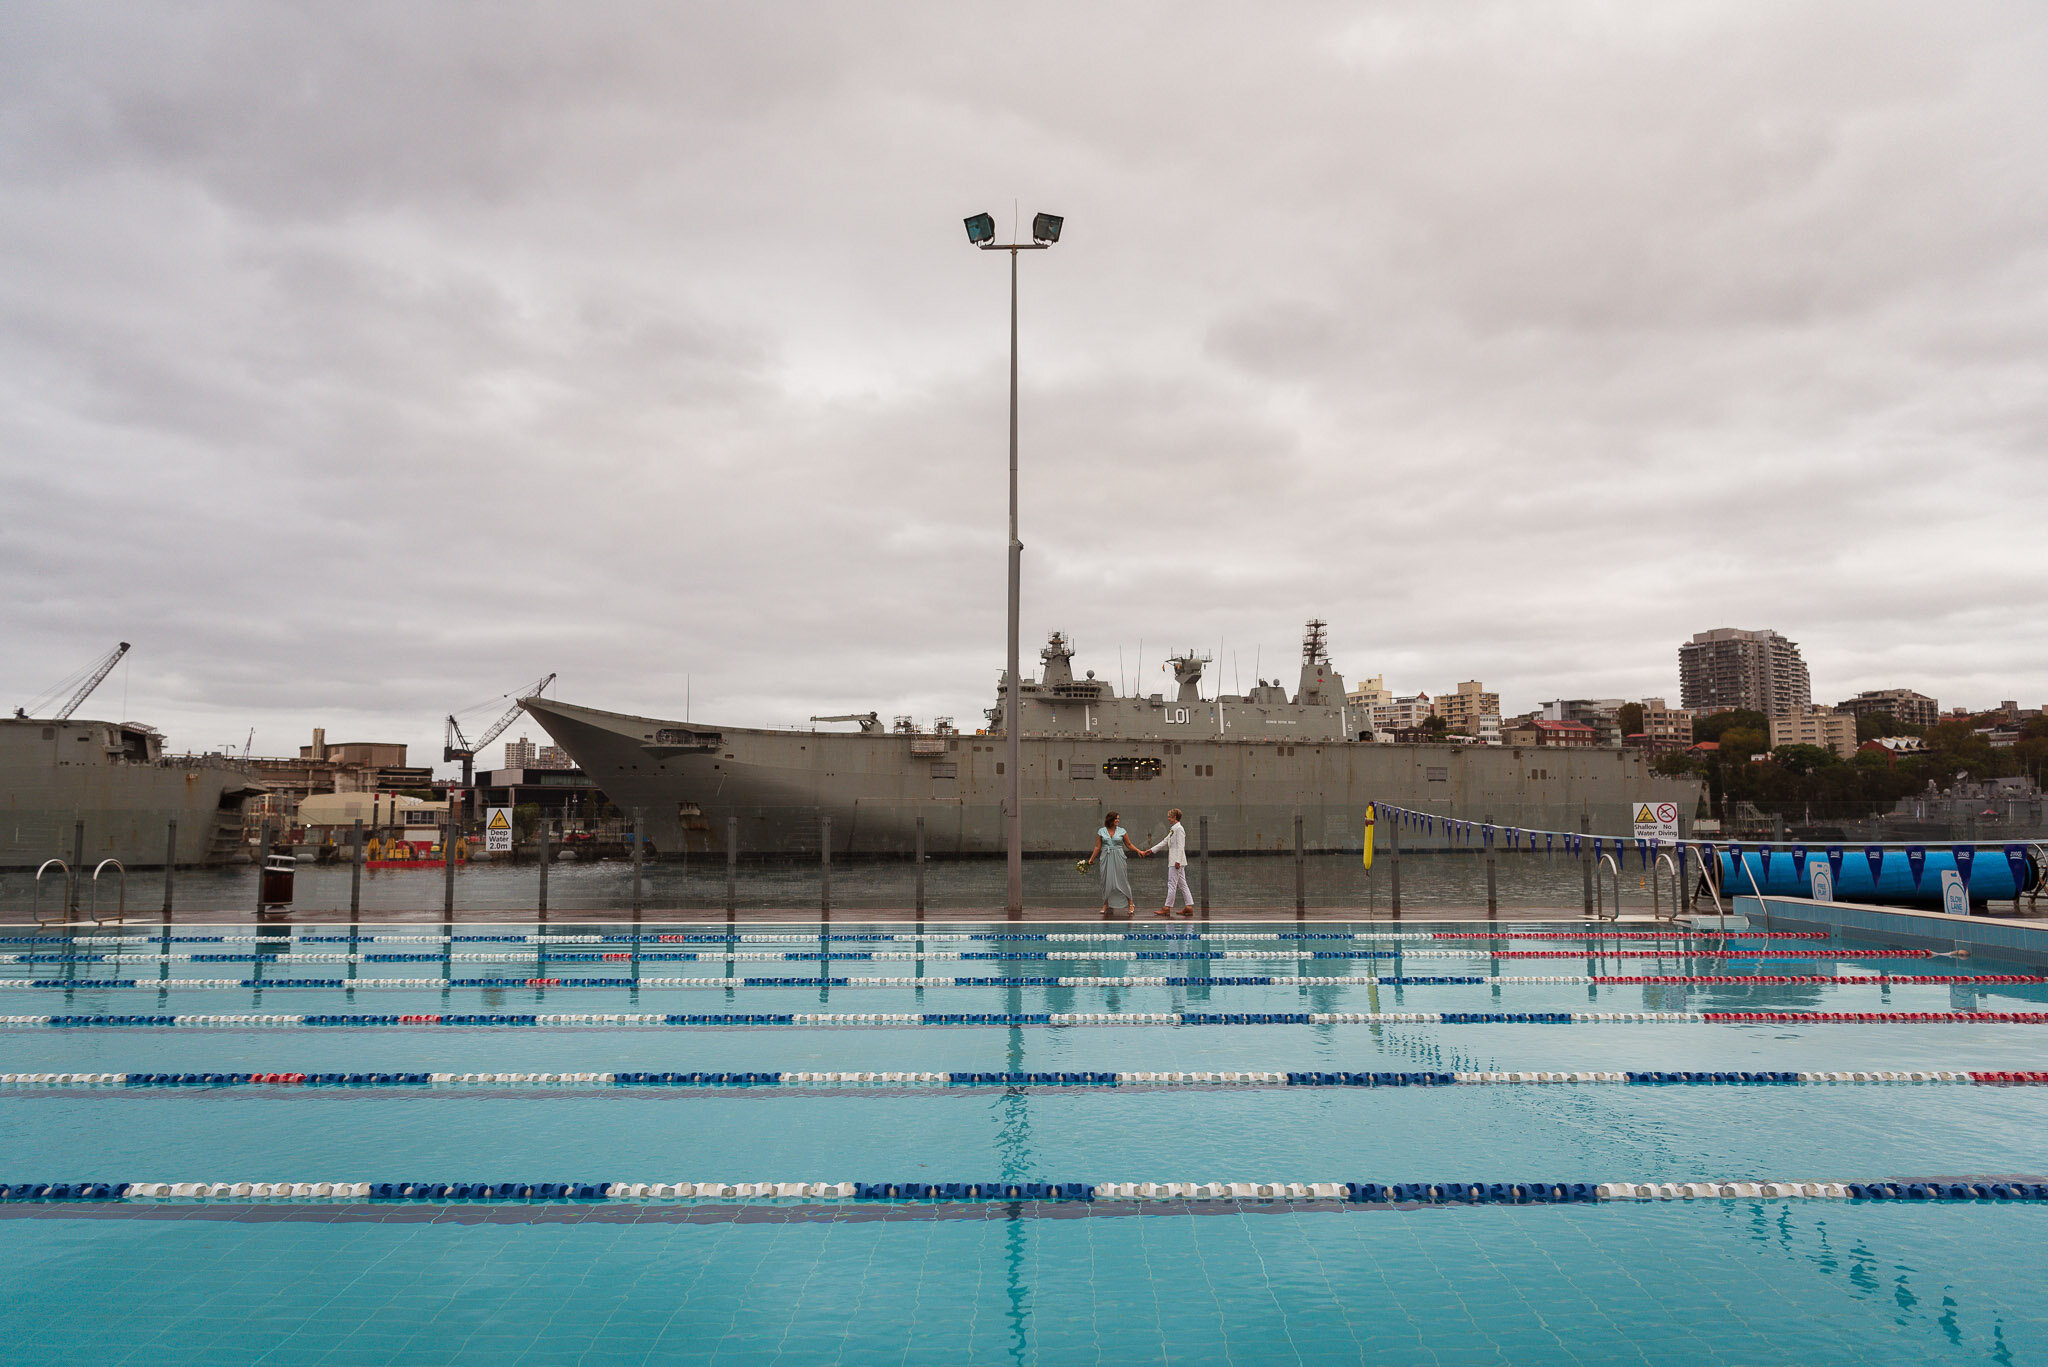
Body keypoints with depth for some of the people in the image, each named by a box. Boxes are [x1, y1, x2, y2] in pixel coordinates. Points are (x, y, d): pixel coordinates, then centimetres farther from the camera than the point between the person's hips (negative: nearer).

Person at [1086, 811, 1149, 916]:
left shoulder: (1122, 831, 3)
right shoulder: (1101, 831, 5)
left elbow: (1129, 845, 8)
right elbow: (1097, 847, 7)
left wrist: (1139, 851, -3)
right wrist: (1091, 859, 2)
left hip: (1118, 859, -1)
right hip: (1106, 859, 1)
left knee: (1123, 880, -3)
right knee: (1106, 881, 2)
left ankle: (1131, 904, 4)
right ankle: (1105, 905, 11)